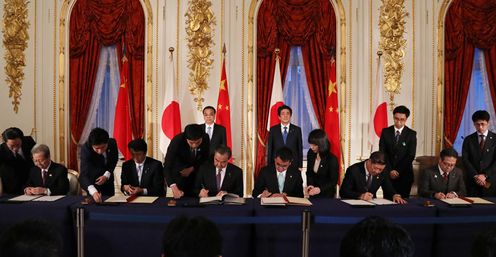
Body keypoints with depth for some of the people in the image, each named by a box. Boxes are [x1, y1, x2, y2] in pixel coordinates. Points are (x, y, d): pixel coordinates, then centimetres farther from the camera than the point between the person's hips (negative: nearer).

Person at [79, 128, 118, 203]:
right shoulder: (86, 149, -32)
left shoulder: (112, 143, -22)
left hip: (108, 181, 3)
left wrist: (107, 175, -18)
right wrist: (93, 192, -59)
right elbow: (84, 175, -42)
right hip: (93, 183, -3)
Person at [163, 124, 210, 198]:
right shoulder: (177, 141, -31)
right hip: (179, 173, -2)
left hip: (195, 171, 3)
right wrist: (173, 187, -48)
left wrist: (192, 168, -16)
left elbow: (205, 157, -3)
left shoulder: (206, 138, -22)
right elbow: (167, 166, -35)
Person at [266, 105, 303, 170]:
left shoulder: (297, 130, 5)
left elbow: (300, 149, 6)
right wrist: (269, 166, 3)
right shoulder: (273, 130, 5)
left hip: (293, 165, 0)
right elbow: (269, 149, 7)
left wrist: (300, 166, 2)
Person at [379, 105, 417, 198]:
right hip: (388, 173, 1)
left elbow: (411, 155, -5)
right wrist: (390, 170, -10)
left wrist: (398, 171, -11)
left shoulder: (411, 134, 1)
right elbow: (382, 153, -1)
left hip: (404, 174, -1)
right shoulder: (385, 132, 4)